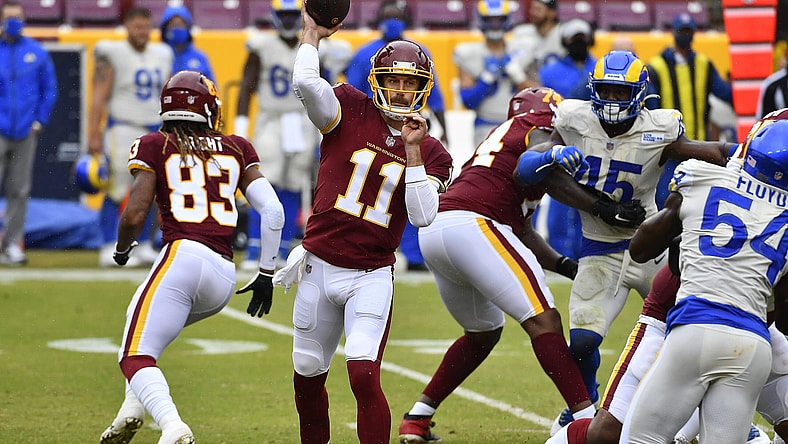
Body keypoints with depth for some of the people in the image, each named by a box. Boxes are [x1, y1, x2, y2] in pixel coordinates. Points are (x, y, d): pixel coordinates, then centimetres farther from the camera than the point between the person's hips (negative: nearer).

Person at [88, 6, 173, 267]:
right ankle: (109, 249, -5)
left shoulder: (161, 56, 12)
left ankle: (144, 247, 15)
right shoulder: (112, 56, -6)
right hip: (122, 130, -6)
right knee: (117, 191, -8)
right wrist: (94, 136, -15)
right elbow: (98, 99, -9)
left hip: (154, 130, 6)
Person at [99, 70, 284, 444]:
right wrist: (266, 274, 17)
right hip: (224, 277, 5)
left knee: (136, 356, -5)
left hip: (182, 258, -5)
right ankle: (133, 409, 13)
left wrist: (122, 250, 20)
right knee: (151, 328, 30)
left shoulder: (155, 146, 8)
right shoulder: (236, 149, 18)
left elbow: (134, 216, -1)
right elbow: (273, 211, 9)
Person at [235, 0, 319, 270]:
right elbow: (246, 88, -1)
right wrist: (240, 126, -8)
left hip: (303, 124, 3)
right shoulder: (262, 48, -2)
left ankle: (283, 251, 11)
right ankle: (253, 251, -13)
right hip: (270, 123, -3)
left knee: (292, 190, 4)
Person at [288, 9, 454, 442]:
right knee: (307, 374, 12)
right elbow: (306, 83, -21)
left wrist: (412, 150, -15)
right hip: (320, 268, 1)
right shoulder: (351, 110, -2)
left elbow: (423, 216, -12)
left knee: (364, 376, -18)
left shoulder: (432, 153, 2)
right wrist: (312, 34, -9)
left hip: (371, 277, -1)